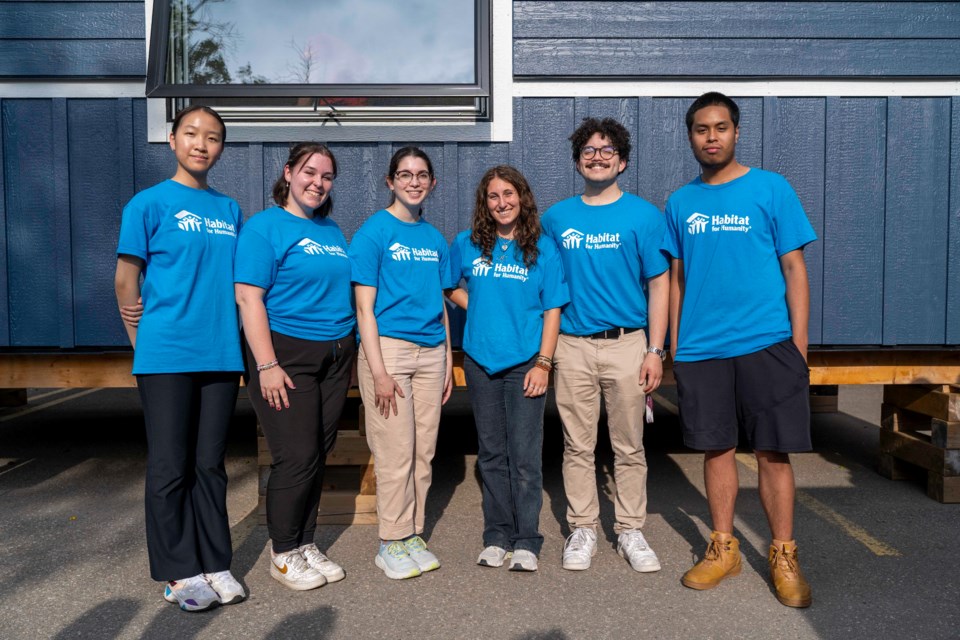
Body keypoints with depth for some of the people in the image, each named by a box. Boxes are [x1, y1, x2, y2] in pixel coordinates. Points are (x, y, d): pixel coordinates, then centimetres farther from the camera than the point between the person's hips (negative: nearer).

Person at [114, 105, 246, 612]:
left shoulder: (229, 210, 12)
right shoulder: (150, 203, -2)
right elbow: (126, 278, -1)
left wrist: (226, 332, 11)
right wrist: (143, 341, 2)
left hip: (221, 355, 4)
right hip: (166, 356, -4)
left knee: (209, 464, 12)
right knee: (170, 467, 4)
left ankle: (214, 564, 23)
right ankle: (179, 573, 18)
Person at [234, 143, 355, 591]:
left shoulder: (333, 231, 15)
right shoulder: (264, 226, -5)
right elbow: (249, 298, -12)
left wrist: (348, 352, 13)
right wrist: (267, 365, -19)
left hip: (334, 356, 6)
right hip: (286, 353, -6)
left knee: (320, 454, 10)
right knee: (297, 457, -5)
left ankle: (305, 544, 26)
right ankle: (283, 554, 15)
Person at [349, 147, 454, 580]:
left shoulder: (435, 238, 13)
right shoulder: (375, 231, -3)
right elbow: (364, 306, -8)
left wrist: (448, 361, 11)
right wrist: (378, 369, -15)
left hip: (431, 351, 5)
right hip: (388, 346, -5)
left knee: (424, 451, 9)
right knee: (396, 452, -2)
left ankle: (413, 535, 22)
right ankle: (392, 543, 13)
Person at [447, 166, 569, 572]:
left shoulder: (542, 248, 0)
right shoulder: (467, 245, 6)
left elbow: (552, 310, -2)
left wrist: (543, 363, -9)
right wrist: (474, 304, 2)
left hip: (525, 363, -2)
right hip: (481, 362, 3)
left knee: (524, 455, 0)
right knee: (492, 454, 11)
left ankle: (526, 541, 13)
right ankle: (497, 536, 23)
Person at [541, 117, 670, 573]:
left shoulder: (643, 215, 1)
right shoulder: (556, 218, 8)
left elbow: (659, 285, 1)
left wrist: (655, 351, -6)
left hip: (627, 344, -1)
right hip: (572, 347, 2)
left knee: (629, 447, 7)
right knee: (577, 446, 8)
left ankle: (630, 531, 23)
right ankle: (582, 530, 23)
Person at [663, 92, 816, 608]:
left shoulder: (771, 189, 1)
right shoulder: (680, 202, 9)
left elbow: (794, 268, 0)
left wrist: (799, 344, -6)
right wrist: (674, 347, 8)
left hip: (766, 343, -2)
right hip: (700, 349, 3)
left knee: (773, 452, 4)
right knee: (716, 448, 10)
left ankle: (784, 557, 20)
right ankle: (723, 549, 25)